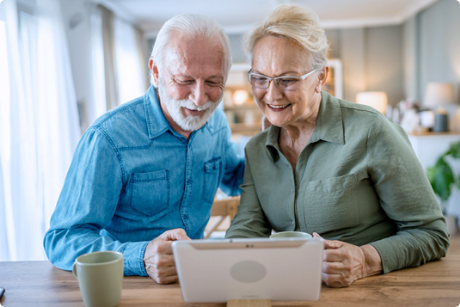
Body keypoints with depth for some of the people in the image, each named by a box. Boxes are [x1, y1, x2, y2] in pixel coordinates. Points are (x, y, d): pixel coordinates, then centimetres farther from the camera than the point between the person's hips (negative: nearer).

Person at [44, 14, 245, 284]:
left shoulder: (217, 123, 0)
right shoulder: (109, 138, -20)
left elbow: (233, 181, 19)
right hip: (125, 284, -4)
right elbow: (61, 241, -18)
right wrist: (142, 258, -35)